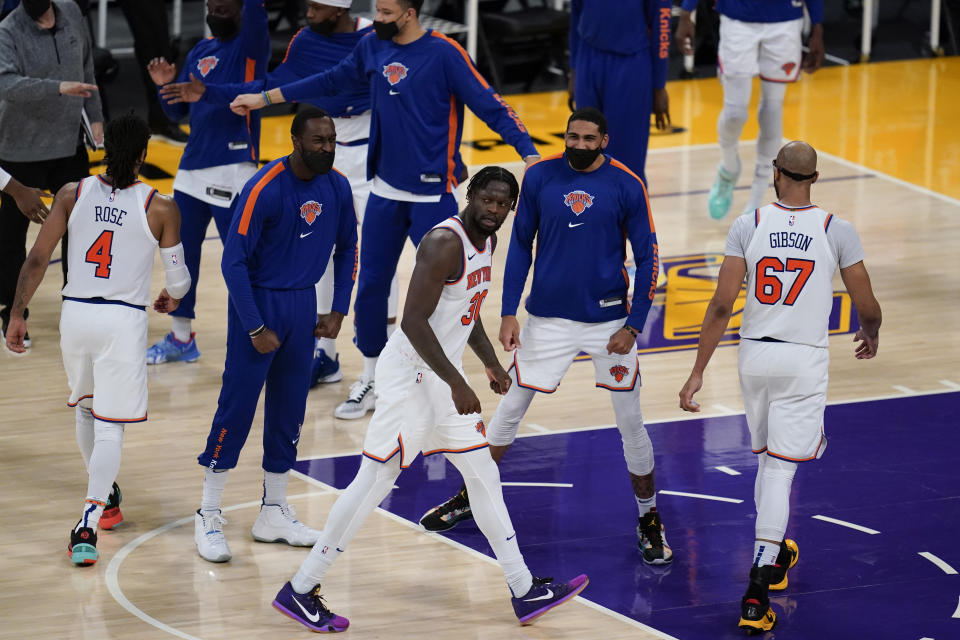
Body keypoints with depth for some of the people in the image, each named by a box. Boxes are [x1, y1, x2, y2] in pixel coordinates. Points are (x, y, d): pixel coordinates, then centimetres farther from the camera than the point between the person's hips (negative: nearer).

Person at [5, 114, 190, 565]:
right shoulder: (160, 209, -6)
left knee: (85, 407, 26)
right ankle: (87, 525, -17)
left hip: (75, 314, 3)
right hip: (123, 320, -3)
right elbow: (178, 278, 1)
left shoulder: (72, 194, 0)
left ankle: (104, 498, 42)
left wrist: (17, 314, 4)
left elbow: (37, 260, -2)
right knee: (110, 425, -1)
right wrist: (172, 298, 24)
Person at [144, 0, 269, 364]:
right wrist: (166, 86, 0)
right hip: (193, 167, 7)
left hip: (233, 170, -7)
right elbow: (178, 113, 17)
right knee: (181, 252, 13)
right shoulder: (199, 53, 15)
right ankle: (181, 337, 27)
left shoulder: (251, 44, -5)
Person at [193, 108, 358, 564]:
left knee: (289, 410, 10)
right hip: (258, 303, -6)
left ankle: (274, 514, 20)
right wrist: (256, 328, -17)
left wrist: (338, 311, 6)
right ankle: (208, 517, 2)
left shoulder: (337, 188, -2)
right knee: (237, 407, -5)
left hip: (303, 304, 6)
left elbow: (347, 248, 14)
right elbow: (234, 261, -17)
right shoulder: (264, 189, -20)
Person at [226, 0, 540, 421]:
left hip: (433, 195, -5)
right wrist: (265, 98, 20)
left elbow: (489, 107, -14)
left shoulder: (444, 54, -14)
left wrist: (529, 154, -25)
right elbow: (332, 81, 16)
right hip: (385, 192, 5)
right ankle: (370, 382, 25)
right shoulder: (374, 47, 2)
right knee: (370, 286, 10)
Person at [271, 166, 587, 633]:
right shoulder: (445, 243, -21)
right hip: (411, 376, -10)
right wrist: (456, 384, -27)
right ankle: (299, 591, 3)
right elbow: (413, 321, -26)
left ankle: (525, 593, 21)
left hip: (444, 376, 10)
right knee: (374, 482, -5)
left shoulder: (487, 241, 9)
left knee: (484, 477, 13)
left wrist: (490, 363, 17)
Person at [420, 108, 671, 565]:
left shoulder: (627, 186, -9)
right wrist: (508, 314, 0)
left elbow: (647, 258, -3)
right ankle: (468, 499, 25)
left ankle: (649, 521, 17)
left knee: (631, 421, 3)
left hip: (608, 320, -1)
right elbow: (520, 246, 5)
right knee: (510, 408, 9)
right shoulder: (540, 177, -4)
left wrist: (634, 325, -9)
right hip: (548, 317, 1)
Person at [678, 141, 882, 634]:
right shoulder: (837, 231, -7)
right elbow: (867, 307, -2)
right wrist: (871, 335, 22)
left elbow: (722, 305, -8)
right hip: (805, 360, -2)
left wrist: (698, 371, -4)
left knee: (767, 458, 23)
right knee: (780, 469, -3)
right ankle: (756, 591, -13)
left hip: (755, 354, 2)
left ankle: (774, 555, 41)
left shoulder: (748, 226, -5)